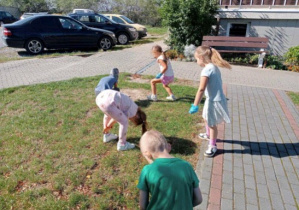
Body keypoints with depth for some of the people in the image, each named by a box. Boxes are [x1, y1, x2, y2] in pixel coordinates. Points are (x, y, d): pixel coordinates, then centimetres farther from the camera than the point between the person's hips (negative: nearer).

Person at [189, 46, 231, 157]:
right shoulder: (214, 67, 6)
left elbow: (201, 89, -26)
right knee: (206, 118, 29)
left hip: (214, 101, -10)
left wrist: (195, 105, -24)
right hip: (215, 99, 10)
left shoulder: (206, 70, -22)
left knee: (212, 123, 6)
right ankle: (208, 135, 54)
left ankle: (212, 146, 24)